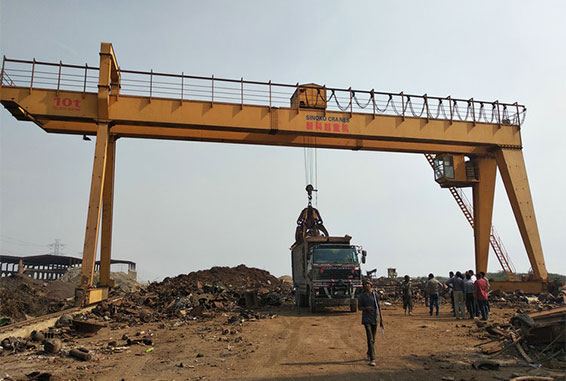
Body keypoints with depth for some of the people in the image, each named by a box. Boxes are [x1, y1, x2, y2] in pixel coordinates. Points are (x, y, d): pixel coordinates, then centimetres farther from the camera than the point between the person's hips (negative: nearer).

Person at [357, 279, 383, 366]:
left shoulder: (375, 295, 4)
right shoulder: (361, 296, -1)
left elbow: (378, 307, 8)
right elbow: (359, 307, 2)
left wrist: (381, 319, 7)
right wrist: (366, 308, -20)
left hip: (375, 318, 3)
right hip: (366, 318, -3)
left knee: (373, 339, 12)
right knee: (370, 338, -12)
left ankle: (369, 353, 38)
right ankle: (372, 359, -11)